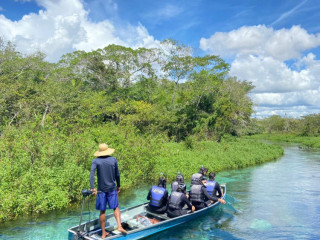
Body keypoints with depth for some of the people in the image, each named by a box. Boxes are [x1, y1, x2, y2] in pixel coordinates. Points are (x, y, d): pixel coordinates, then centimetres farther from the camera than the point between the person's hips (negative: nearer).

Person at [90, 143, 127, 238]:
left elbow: (92, 174, -18)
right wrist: (118, 186, 17)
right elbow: (117, 174, 5)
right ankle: (119, 226, -4)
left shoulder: (96, 161, -3)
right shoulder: (113, 160, 0)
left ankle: (103, 233, 17)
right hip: (112, 188, 0)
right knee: (116, 207, 12)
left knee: (102, 211, 8)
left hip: (101, 189, 0)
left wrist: (92, 188, -21)